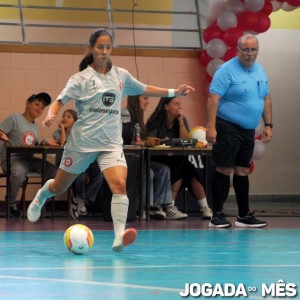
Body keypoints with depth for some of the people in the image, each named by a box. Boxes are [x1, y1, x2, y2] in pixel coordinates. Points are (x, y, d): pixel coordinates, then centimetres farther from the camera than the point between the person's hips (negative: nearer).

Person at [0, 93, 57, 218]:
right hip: (13, 158, -7)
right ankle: (11, 201, -10)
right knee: (19, 173, -40)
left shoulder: (35, 126, 20)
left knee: (54, 171, -9)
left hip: (30, 159, 7)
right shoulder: (14, 118, -2)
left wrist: (44, 144, 5)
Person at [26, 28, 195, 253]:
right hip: (82, 141, -2)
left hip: (111, 142, 2)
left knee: (120, 184, -24)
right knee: (59, 187, 14)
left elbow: (145, 90, 23)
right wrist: (51, 116, -29)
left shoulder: (121, 75, 8)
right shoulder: (82, 78, -3)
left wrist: (174, 92, 17)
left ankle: (119, 236, -32)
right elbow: (60, 101, -8)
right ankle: (40, 197, 50)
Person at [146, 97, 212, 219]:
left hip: (177, 162, 4)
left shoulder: (182, 120, 7)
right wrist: (162, 142, -33)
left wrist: (180, 120, -10)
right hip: (157, 162, -4)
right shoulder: (156, 122, -5)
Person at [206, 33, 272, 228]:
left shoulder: (260, 71, 11)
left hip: (248, 130, 7)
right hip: (227, 127, -7)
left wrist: (268, 125, 12)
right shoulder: (227, 70, -12)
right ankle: (217, 215, 0)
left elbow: (266, 99, 18)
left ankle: (244, 216, 16)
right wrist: (211, 127, -23)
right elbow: (213, 98, -17)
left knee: (243, 171, 11)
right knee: (224, 170, -6)